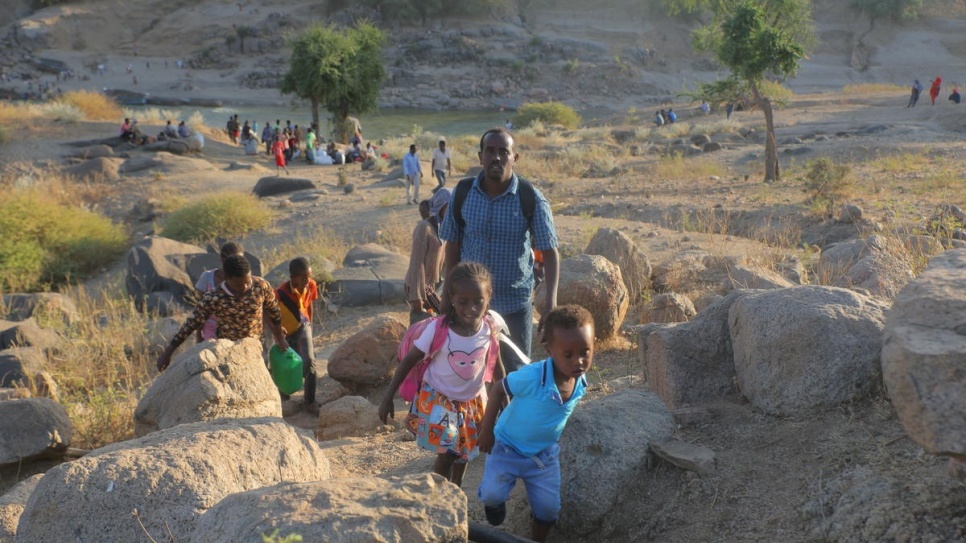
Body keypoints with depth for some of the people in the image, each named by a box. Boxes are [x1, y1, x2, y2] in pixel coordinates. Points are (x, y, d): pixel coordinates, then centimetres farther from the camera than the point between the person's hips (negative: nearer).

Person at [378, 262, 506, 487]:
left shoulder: (492, 324, -21)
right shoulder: (438, 329, -28)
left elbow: (495, 363, -2)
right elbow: (409, 360, -16)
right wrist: (388, 398, -13)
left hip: (473, 400, 3)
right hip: (438, 399, -3)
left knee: (463, 454, 18)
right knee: (447, 453, -9)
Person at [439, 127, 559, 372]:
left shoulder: (531, 198, -13)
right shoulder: (462, 193, -6)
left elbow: (549, 252, -13)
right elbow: (452, 246, 3)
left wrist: (551, 301, -23)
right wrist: (447, 295, 5)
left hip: (515, 301, -2)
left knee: (516, 371, 9)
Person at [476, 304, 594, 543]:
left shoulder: (581, 383, -16)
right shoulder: (531, 376, -35)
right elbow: (498, 390, -19)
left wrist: (551, 439, 13)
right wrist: (486, 430, -15)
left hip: (545, 454, 4)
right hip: (508, 447, -4)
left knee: (548, 509, 8)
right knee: (492, 495, -12)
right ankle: (495, 502, 27)